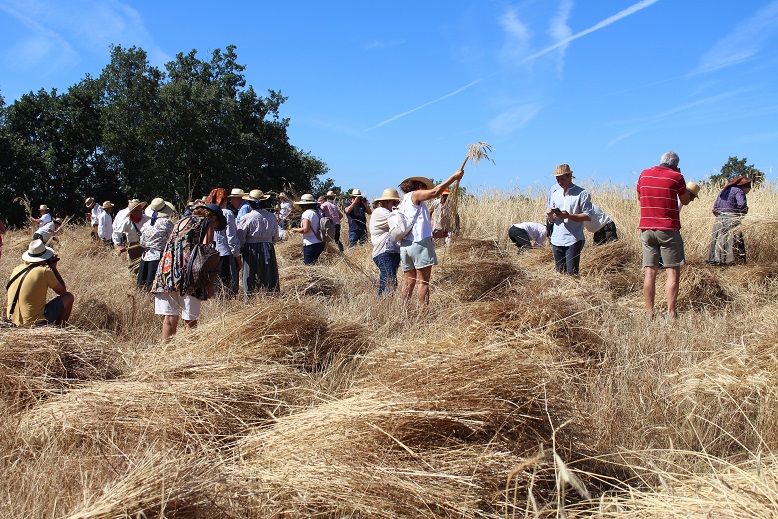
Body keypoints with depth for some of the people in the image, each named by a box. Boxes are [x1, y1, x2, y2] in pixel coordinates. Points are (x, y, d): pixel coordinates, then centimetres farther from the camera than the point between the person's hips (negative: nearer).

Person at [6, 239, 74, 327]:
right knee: (69, 297, 11)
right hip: (36, 322, -6)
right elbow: (63, 291, 1)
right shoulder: (45, 272, -14)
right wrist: (54, 268, 6)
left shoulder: (17, 269, 3)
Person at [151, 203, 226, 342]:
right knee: (190, 320, -2)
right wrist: (210, 283, -6)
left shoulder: (181, 221, 27)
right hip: (188, 272, -5)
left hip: (167, 267, 5)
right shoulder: (209, 223, 8)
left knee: (169, 318, 7)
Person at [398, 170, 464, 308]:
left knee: (408, 282, 8)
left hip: (404, 245, 8)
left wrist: (436, 234, 30)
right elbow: (435, 192, -14)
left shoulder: (403, 202, 26)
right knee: (423, 281, -7)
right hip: (420, 243, -8)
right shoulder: (415, 195, 2)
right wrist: (454, 177, -11)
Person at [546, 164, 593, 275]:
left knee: (571, 273, -10)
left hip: (573, 240, -5)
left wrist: (569, 216, -19)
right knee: (560, 272, 8)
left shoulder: (581, 193, -2)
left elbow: (588, 216, -7)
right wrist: (550, 215, -6)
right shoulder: (555, 194, 15)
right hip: (557, 240, 5)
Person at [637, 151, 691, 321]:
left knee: (650, 272, 6)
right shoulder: (676, 177, -5)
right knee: (673, 272, 0)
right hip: (668, 229, -4)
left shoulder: (644, 174, 8)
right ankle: (670, 312, -7)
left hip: (646, 228, 4)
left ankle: (649, 313, 4)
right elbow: (685, 201, 8)